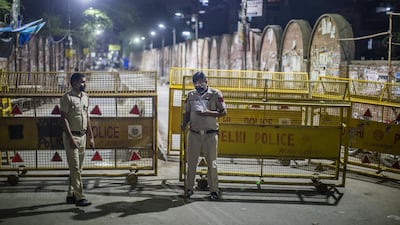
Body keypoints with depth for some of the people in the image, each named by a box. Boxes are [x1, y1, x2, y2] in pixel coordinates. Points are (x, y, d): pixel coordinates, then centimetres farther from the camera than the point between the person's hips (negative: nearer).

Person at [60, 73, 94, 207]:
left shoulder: (85, 97, 12)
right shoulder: (67, 98, -9)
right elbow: (64, 119, -13)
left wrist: (91, 137, 13)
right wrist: (71, 138, -20)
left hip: (82, 136, 7)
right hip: (71, 136, -7)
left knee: (78, 168, 11)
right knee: (75, 168, -7)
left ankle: (71, 195, 20)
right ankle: (79, 198, -6)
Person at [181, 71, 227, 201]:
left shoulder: (215, 94, -2)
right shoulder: (191, 95, 9)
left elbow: (223, 112, -4)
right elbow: (187, 112, 14)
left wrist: (208, 113, -17)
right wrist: (184, 123, -5)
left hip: (210, 134, -3)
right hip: (194, 133, 3)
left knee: (212, 163, 1)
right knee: (191, 162, 6)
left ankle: (214, 190, 10)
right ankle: (189, 188, 17)